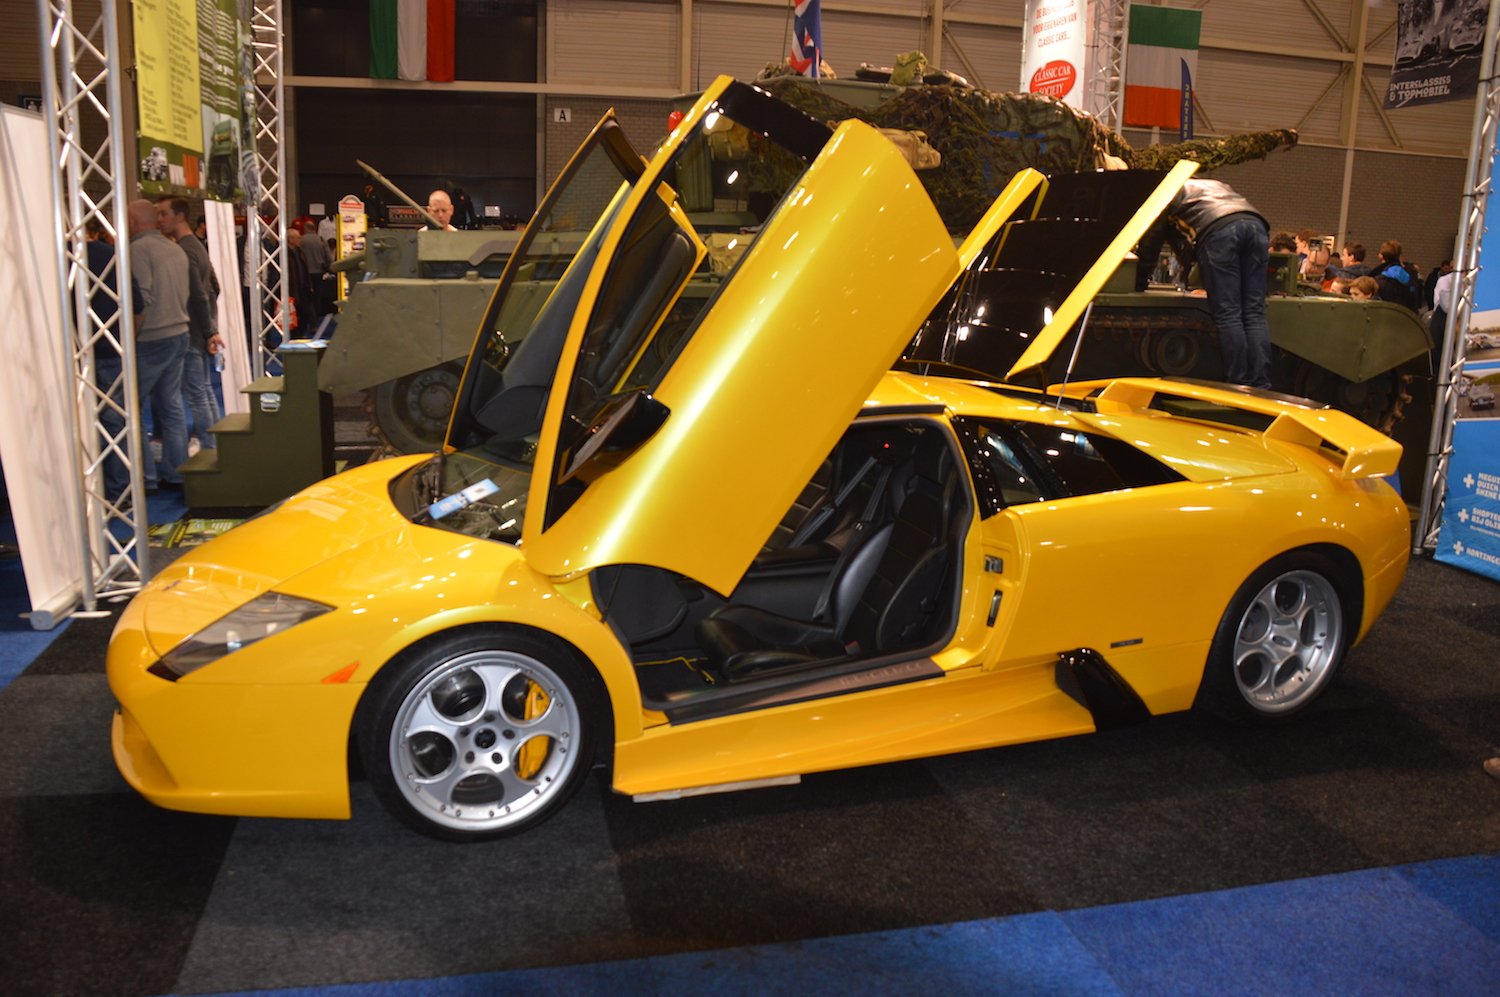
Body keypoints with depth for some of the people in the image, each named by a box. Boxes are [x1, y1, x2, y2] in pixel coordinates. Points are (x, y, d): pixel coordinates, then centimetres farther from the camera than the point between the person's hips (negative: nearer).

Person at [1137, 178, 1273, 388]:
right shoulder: (1217, 185, 44)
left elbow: (1151, 240, 30)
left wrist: (1140, 282, 40)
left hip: (1218, 230, -5)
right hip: (1256, 223, 5)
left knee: (1227, 313, -4)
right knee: (1255, 314, 1)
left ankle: (1239, 386, -9)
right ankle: (1261, 386, -6)